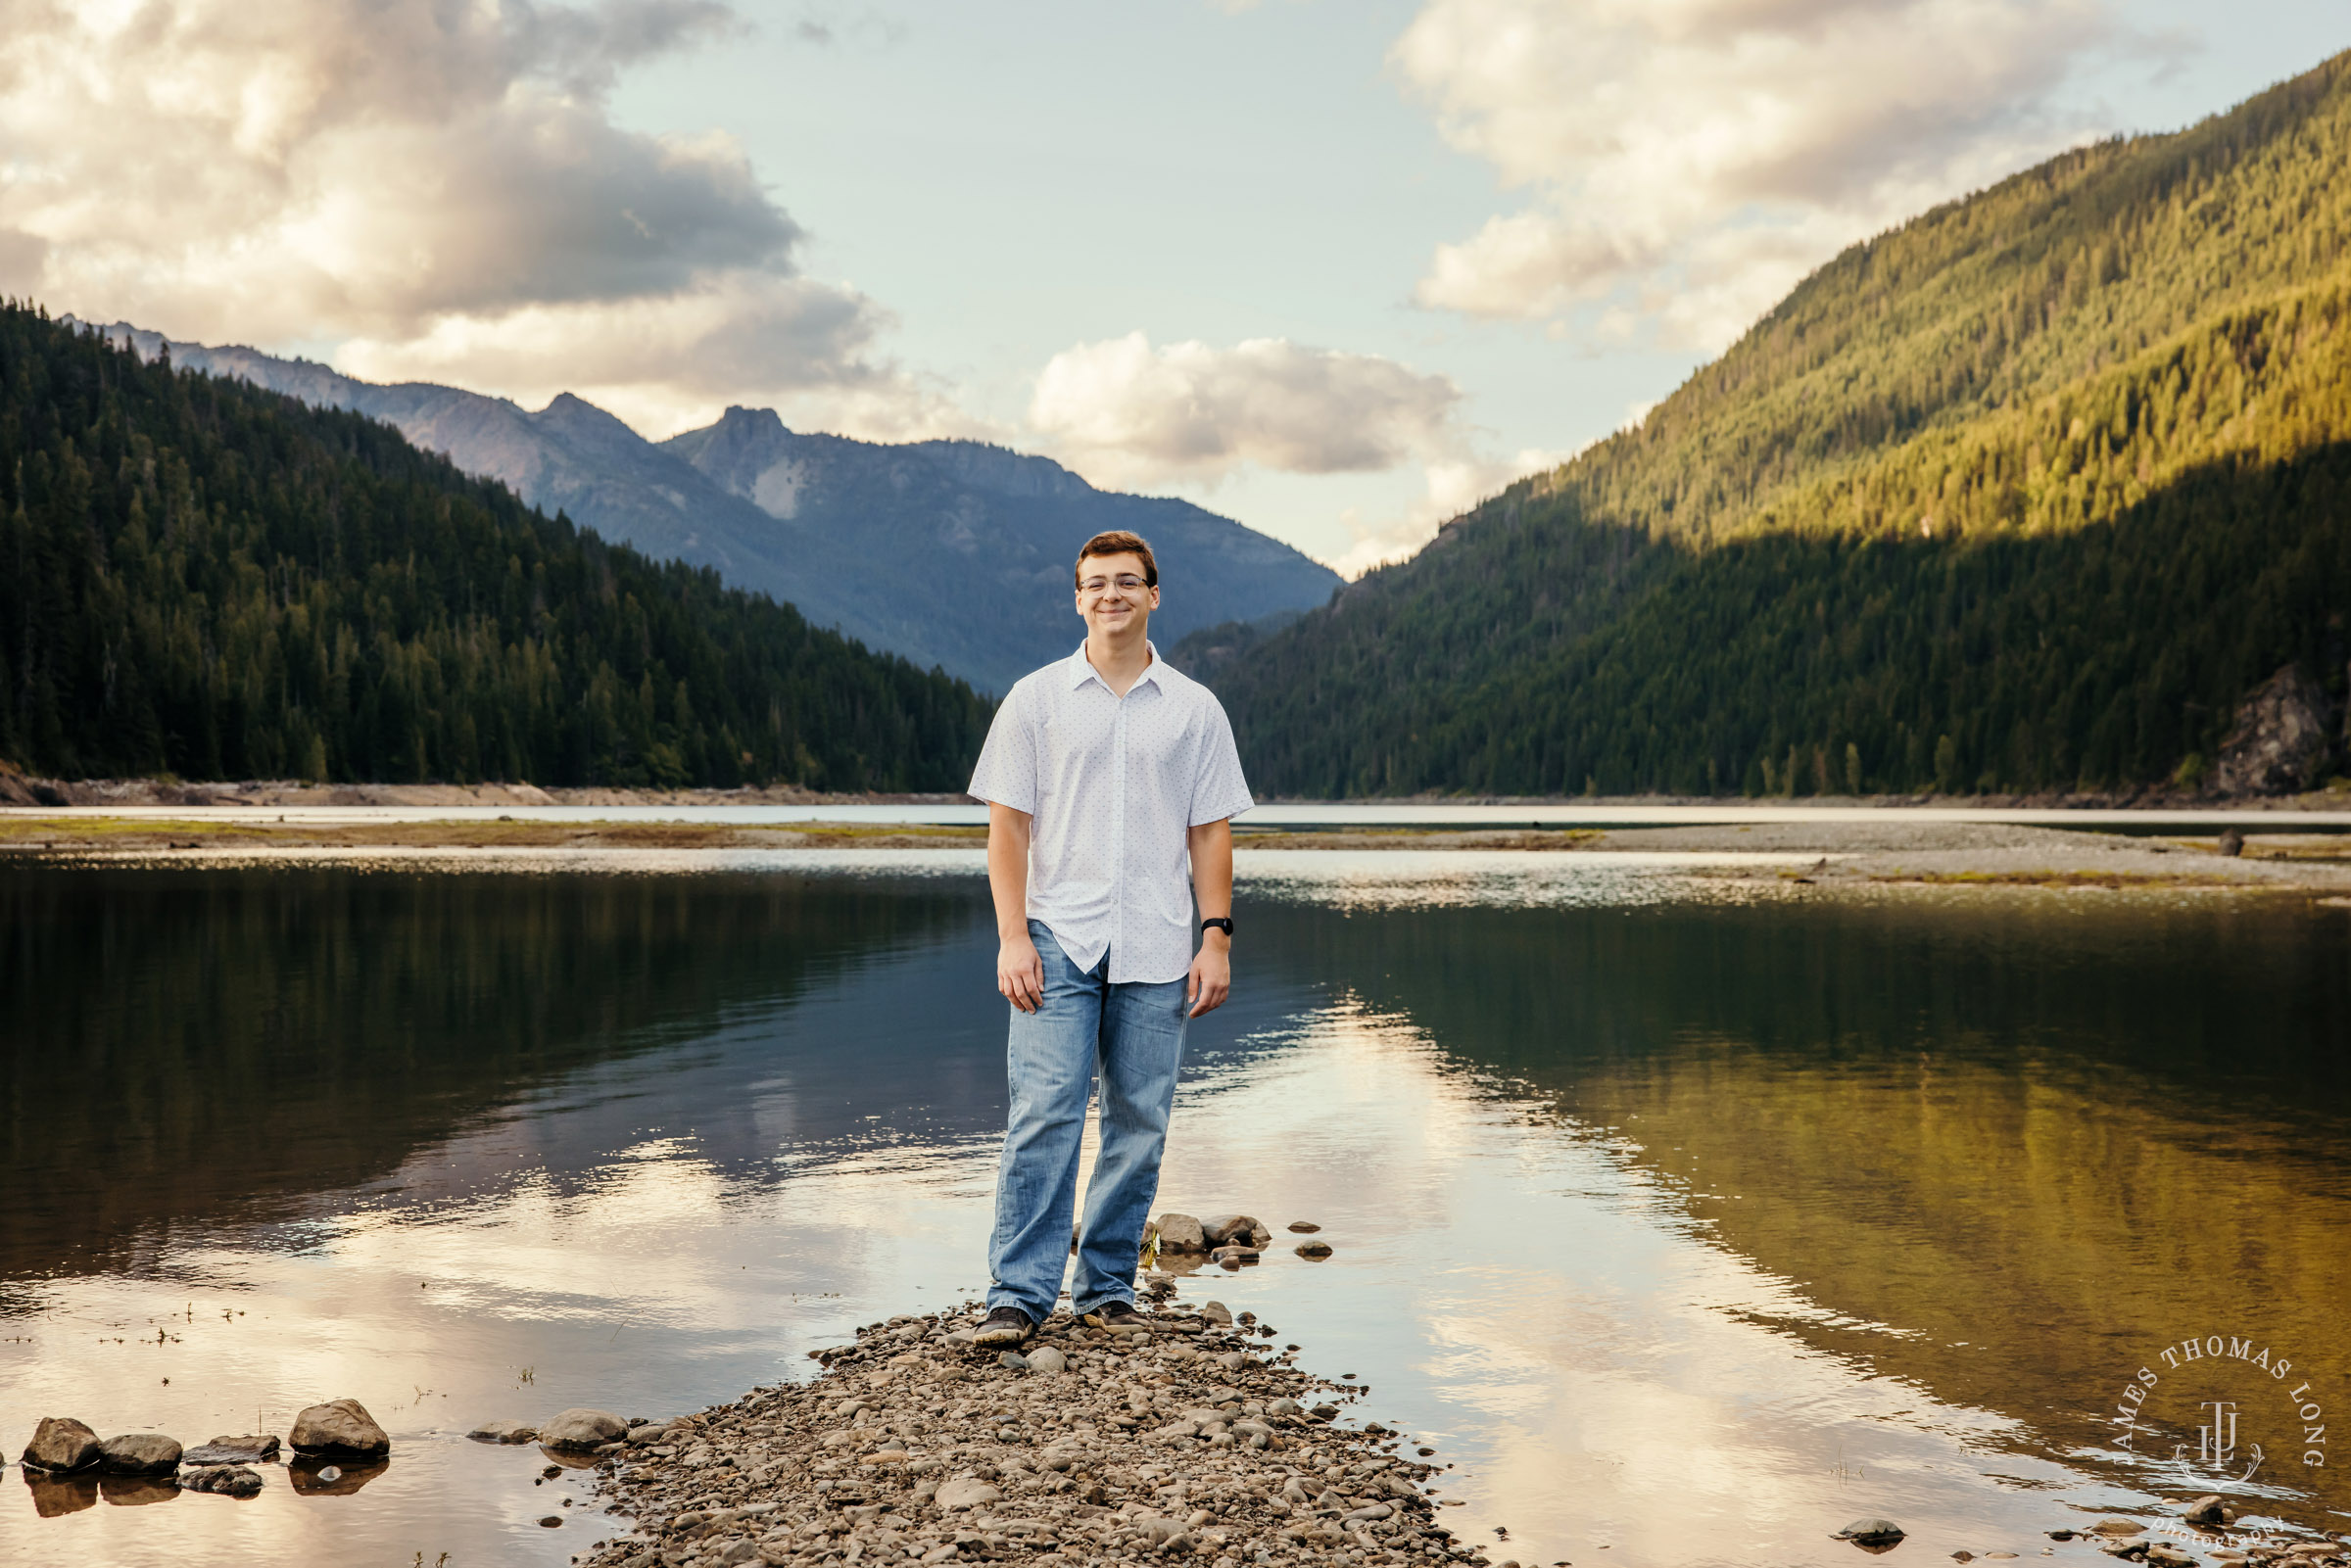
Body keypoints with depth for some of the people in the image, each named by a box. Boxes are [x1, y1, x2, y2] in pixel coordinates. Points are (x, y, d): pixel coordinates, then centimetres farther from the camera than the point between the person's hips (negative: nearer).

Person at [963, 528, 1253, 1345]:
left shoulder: (1195, 710, 9)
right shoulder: (1035, 699, 6)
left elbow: (1211, 832, 10)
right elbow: (1007, 825, 3)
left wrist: (1216, 938, 0)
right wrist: (1012, 936, -7)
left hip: (1156, 950, 2)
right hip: (1058, 941, -2)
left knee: (1139, 1124, 4)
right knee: (1043, 1112, -10)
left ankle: (1107, 1285, 16)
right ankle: (1019, 1293, -7)